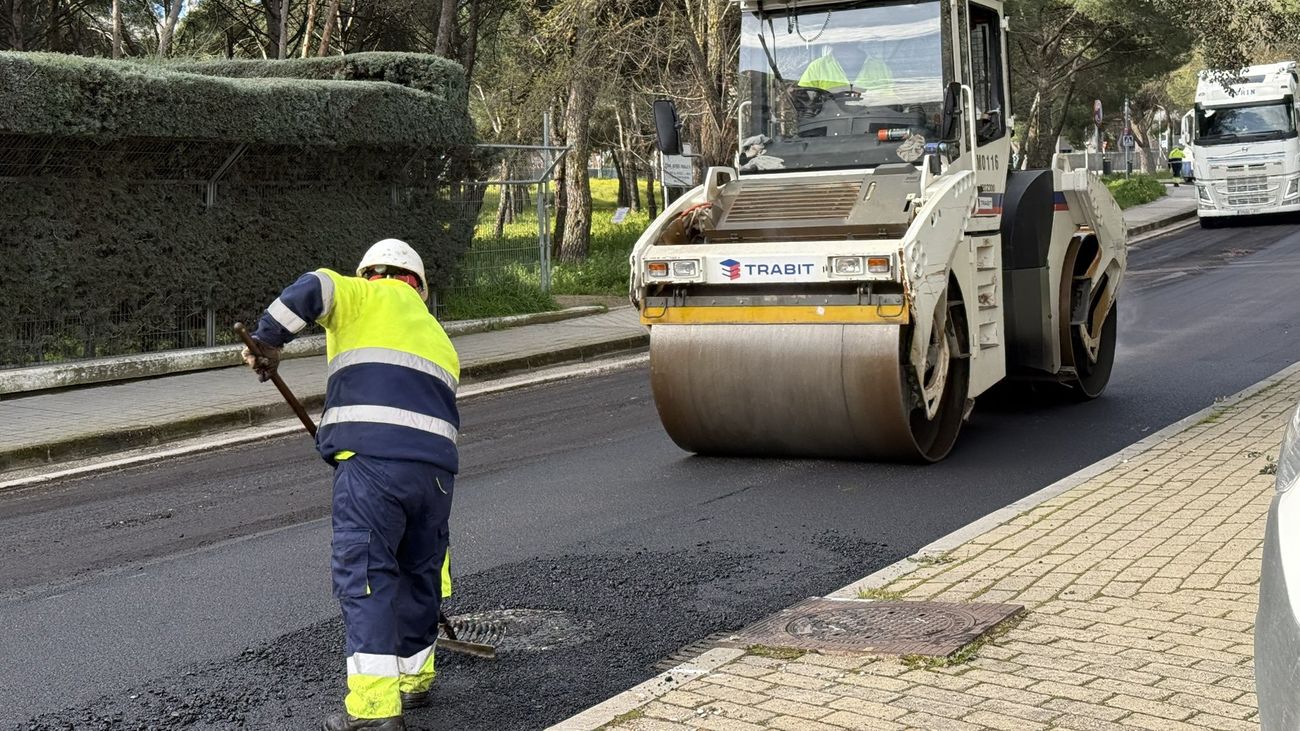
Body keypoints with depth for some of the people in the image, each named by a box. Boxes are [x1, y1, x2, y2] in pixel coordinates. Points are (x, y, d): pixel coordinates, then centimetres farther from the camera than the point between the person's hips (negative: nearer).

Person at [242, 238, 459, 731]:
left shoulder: (366, 298, 14)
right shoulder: (438, 336, 31)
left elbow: (312, 290, -5)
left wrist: (266, 342, 5)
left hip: (372, 455, -6)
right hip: (437, 464, 6)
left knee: (363, 574, -5)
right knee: (421, 570, 21)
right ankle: (412, 677, 35)